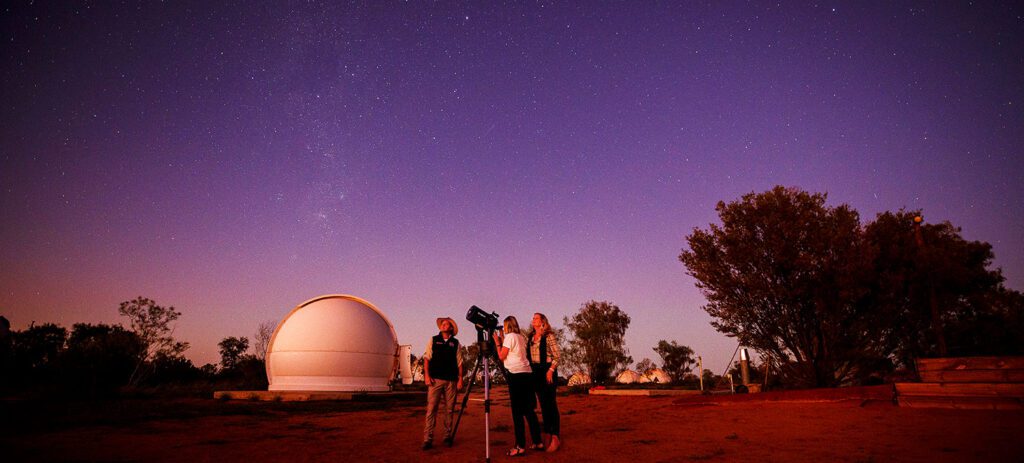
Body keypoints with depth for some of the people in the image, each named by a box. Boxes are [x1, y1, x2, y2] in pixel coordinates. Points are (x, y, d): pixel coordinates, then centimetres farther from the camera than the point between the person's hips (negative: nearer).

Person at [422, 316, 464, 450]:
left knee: (449, 409, 5)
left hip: (451, 380, 1)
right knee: (431, 408, -7)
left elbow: (459, 362, 9)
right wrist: (427, 375, -6)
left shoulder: (456, 343, 10)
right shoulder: (433, 340, 10)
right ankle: (427, 439, -6)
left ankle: (448, 436, 15)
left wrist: (460, 378, 0)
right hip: (435, 379, -1)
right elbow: (427, 358, 5)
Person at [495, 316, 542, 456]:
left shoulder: (510, 336, -5)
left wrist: (497, 342, 8)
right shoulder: (522, 337, 17)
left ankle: (520, 446, -6)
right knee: (529, 409, 12)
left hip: (516, 375, -8)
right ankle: (538, 442, 14)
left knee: (517, 411, -6)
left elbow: (501, 356, -4)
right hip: (527, 373, 8)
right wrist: (502, 339, 21)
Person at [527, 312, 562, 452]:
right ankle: (549, 434, 18)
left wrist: (550, 370, -16)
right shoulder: (529, 337, 11)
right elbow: (527, 355, 15)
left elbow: (557, 355, -9)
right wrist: (529, 370, 6)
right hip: (535, 371, 6)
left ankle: (555, 437, -1)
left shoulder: (549, 336, -6)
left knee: (550, 403, -5)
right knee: (543, 404, 10)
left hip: (547, 370, -6)